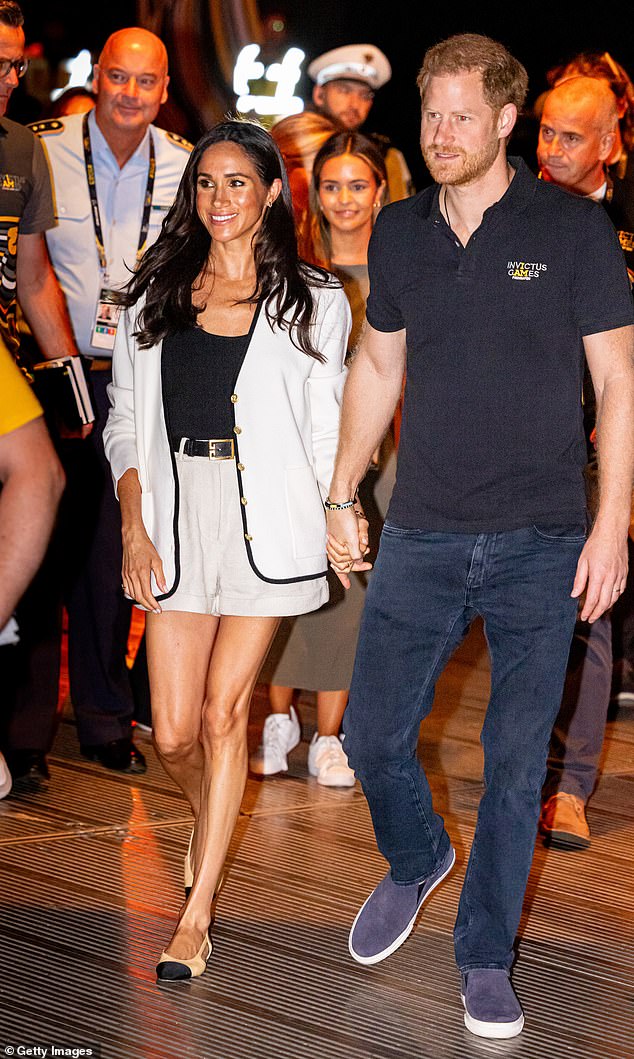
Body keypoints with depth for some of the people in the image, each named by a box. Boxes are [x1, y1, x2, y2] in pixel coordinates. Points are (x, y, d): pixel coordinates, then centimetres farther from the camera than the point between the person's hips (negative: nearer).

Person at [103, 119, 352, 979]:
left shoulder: (313, 302, 4)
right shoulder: (155, 295, 10)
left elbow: (327, 432, 5)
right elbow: (126, 419, 9)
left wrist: (341, 525, -1)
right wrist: (133, 524, -1)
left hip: (266, 519, -2)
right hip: (176, 515, 2)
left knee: (223, 711, -5)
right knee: (175, 732, 1)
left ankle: (196, 914, 3)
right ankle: (210, 820, 36)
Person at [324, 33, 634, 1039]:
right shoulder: (398, 231, 6)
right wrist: (341, 493, 15)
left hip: (541, 543, -3)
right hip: (421, 538, 3)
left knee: (516, 762, 3)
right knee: (372, 737, 5)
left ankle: (486, 956, 19)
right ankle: (417, 861, 37)